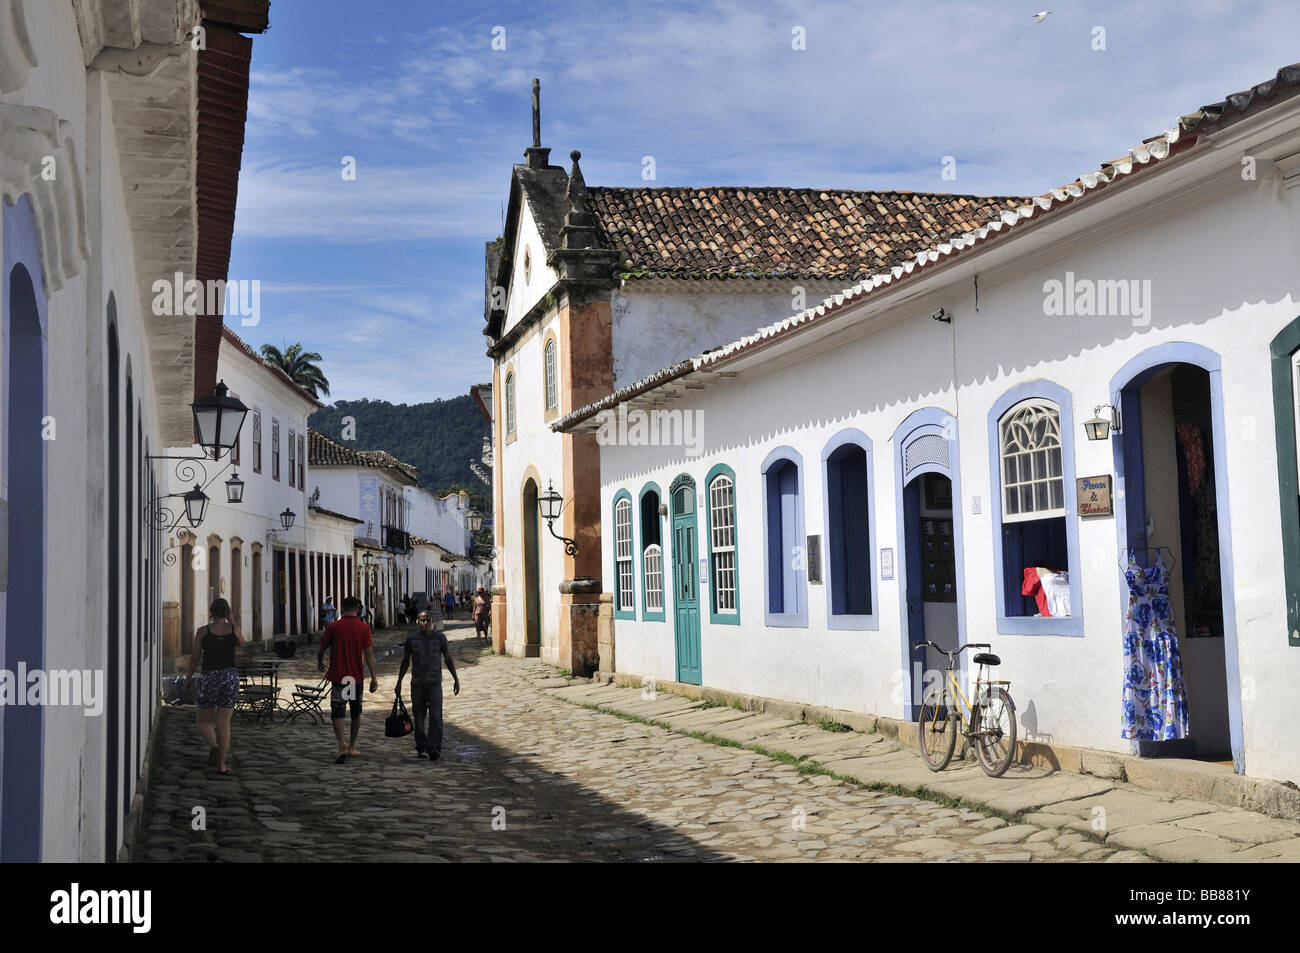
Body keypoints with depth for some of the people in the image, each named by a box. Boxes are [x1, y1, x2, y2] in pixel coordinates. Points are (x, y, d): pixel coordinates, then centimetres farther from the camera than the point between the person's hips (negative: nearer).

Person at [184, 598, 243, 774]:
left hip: (209, 677, -1)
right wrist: (230, 621, 19)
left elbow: (195, 658, 0)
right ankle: (222, 765, 6)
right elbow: (241, 643, 22)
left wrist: (188, 677, 15)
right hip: (231, 676, 2)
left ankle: (214, 745, -17)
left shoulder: (203, 631, -4)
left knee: (204, 720, 13)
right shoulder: (233, 629, -1)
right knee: (224, 723, 8)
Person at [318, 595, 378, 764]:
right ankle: (352, 747, 25)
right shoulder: (364, 628, -4)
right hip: (356, 677, 2)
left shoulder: (334, 627, -5)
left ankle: (342, 746, -21)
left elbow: (321, 649, 4)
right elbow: (369, 654, -8)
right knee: (356, 713, 18)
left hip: (338, 676, -2)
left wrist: (320, 663, 25)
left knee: (337, 713, -2)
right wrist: (373, 678, -6)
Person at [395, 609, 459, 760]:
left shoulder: (440, 637, 2)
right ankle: (421, 747, 17)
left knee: (435, 716, -11)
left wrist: (456, 679, 7)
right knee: (418, 717, 6)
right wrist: (399, 682, 12)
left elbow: (448, 659, 9)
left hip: (435, 682, -1)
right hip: (417, 683, 1)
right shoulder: (411, 639, 2)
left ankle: (434, 748, -12)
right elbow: (405, 662, 11)